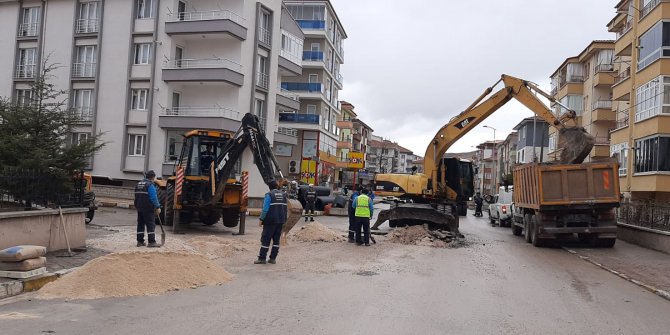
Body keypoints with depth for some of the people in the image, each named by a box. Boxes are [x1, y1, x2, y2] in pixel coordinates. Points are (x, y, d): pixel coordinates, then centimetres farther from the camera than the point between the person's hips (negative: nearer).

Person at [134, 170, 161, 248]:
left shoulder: (139, 184, 14)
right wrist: (157, 207, -14)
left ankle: (140, 241, 14)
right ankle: (151, 242, -7)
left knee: (140, 224, 11)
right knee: (150, 225, -5)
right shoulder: (150, 185, -13)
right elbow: (154, 197, -18)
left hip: (139, 208, 8)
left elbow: (137, 196, 18)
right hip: (148, 208, -8)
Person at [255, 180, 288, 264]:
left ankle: (262, 258, 1)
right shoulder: (283, 195, 11)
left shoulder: (269, 195, -8)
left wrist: (261, 219, -6)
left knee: (265, 239, 0)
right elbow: (286, 209, 12)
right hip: (281, 221, 6)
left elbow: (265, 209, -14)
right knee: (276, 239, 11)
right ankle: (273, 258, 12)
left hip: (270, 221, -6)